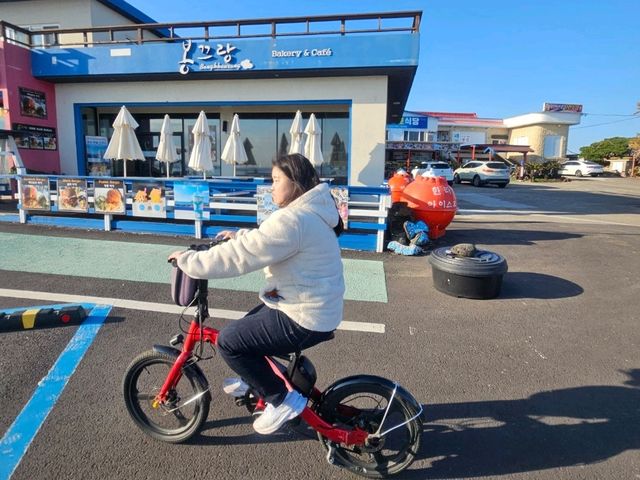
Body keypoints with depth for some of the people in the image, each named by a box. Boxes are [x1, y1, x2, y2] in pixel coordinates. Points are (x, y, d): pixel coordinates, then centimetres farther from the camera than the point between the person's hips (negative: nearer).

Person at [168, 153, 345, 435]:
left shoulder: (290, 219, -25)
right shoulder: (309, 211, 8)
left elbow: (236, 258, -23)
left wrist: (186, 260, -11)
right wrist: (239, 235, 20)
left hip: (305, 319, -10)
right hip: (314, 306, 10)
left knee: (228, 341, -8)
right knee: (245, 327, 22)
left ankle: (282, 400, 5)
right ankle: (252, 378, 46)